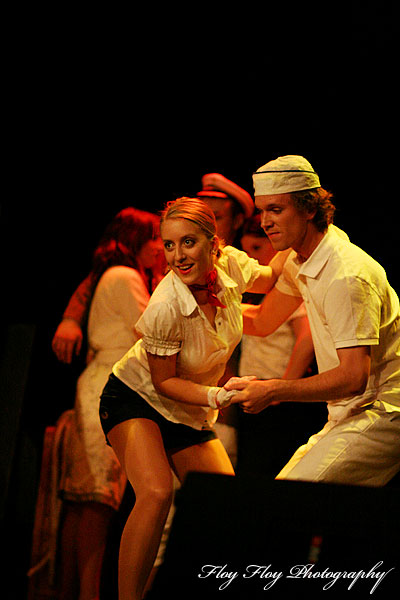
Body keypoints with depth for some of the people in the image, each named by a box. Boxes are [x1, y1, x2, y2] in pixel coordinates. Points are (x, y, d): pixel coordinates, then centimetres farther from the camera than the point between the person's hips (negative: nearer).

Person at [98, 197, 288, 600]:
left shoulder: (229, 265, -15)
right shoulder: (165, 308, -31)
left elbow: (268, 278, 11)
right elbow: (164, 381, -18)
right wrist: (217, 396, -31)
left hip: (192, 413, 6)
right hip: (136, 400, -6)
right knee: (156, 495, -31)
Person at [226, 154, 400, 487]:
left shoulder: (346, 277, -23)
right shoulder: (300, 261, 9)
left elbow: (354, 377, -28)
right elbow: (261, 322, 23)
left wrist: (272, 391, -25)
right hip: (351, 414, 10)